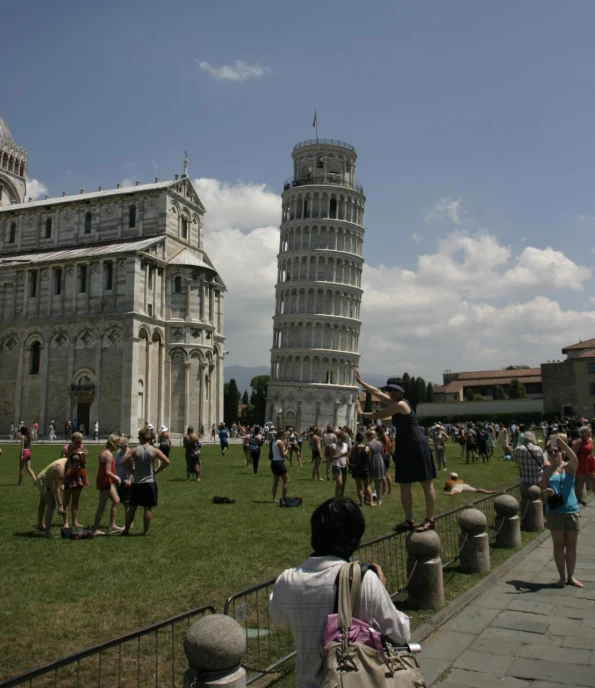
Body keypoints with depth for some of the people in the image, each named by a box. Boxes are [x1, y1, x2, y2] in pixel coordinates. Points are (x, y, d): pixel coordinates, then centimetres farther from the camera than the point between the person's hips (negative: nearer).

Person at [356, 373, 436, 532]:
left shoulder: (400, 404, -15)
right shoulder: (396, 402, 13)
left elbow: (378, 415, -8)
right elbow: (377, 392, 22)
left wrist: (362, 413, 8)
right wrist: (361, 382, 26)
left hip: (417, 446, -10)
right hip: (405, 448, 10)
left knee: (427, 484, -3)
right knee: (404, 486, 10)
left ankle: (430, 520, -1)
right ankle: (409, 520, 16)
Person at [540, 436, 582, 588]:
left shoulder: (569, 467, 1)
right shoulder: (547, 473, 4)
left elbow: (575, 459, -23)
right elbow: (543, 493, 4)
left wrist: (563, 443, -33)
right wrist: (546, 493, -20)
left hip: (572, 511, 0)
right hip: (554, 512, 0)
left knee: (571, 545, 10)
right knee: (559, 545, 6)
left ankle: (571, 576, 25)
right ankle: (562, 576, 17)